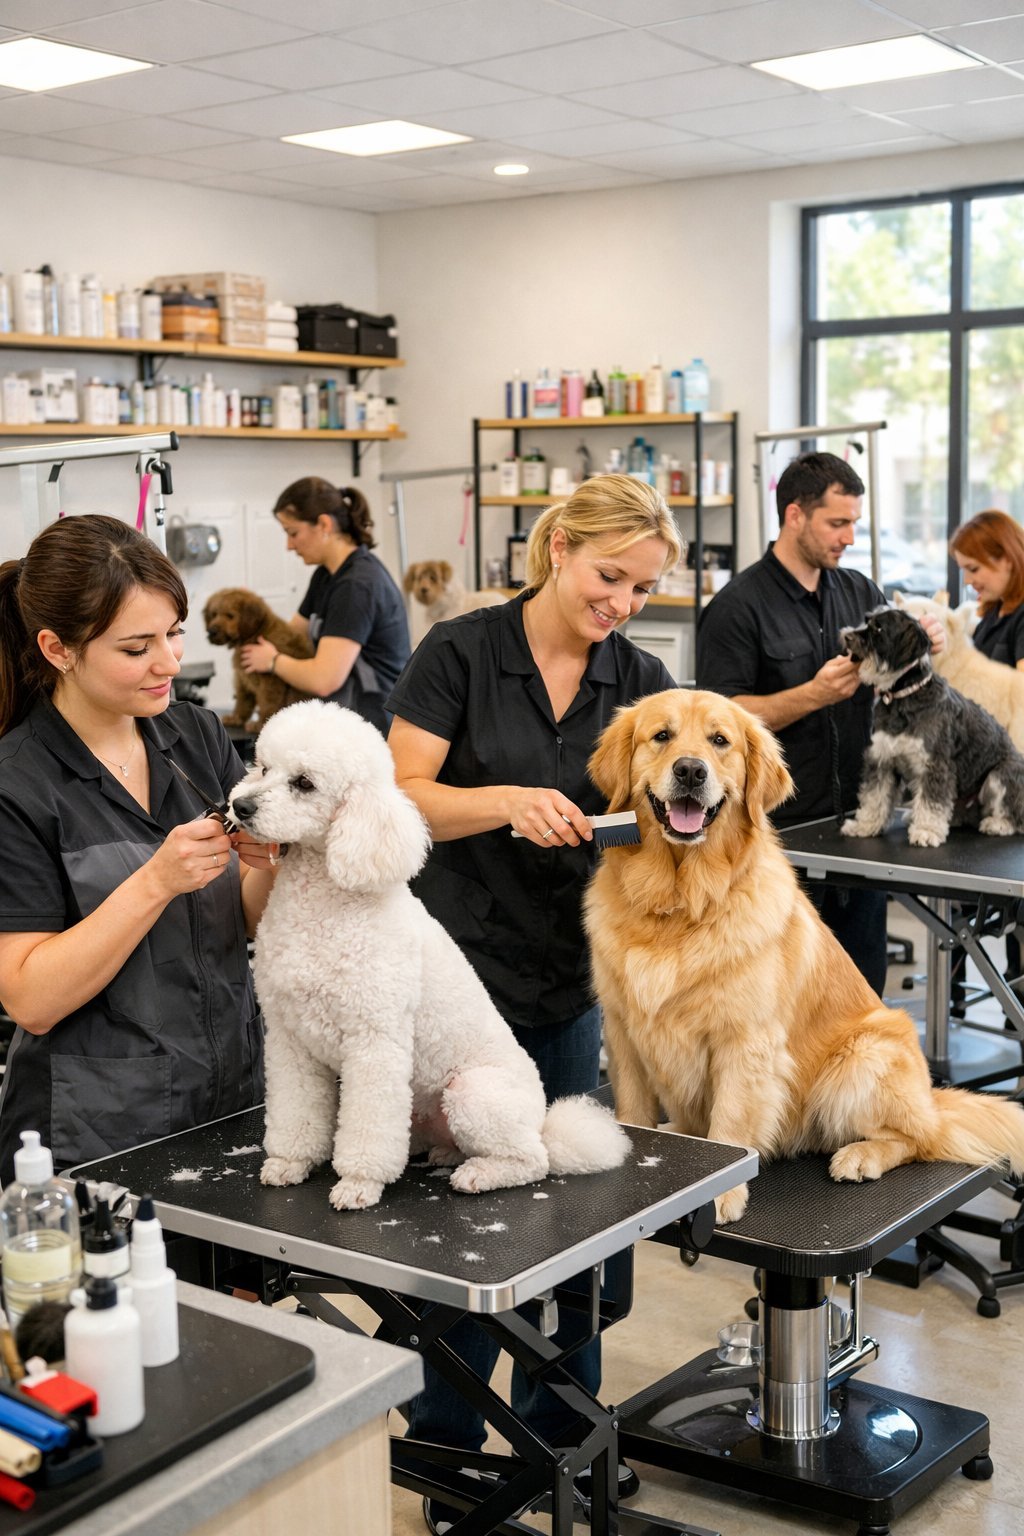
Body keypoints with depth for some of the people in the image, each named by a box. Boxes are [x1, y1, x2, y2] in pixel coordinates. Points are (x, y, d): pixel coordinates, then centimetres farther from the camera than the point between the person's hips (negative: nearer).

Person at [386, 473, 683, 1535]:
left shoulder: (641, 680, 4)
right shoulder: (460, 653, -8)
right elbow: (401, 796, -12)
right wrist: (510, 801, -27)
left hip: (574, 979, 4)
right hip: (463, 966, -4)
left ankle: (559, 1430, 31)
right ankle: (447, 1448, 22)